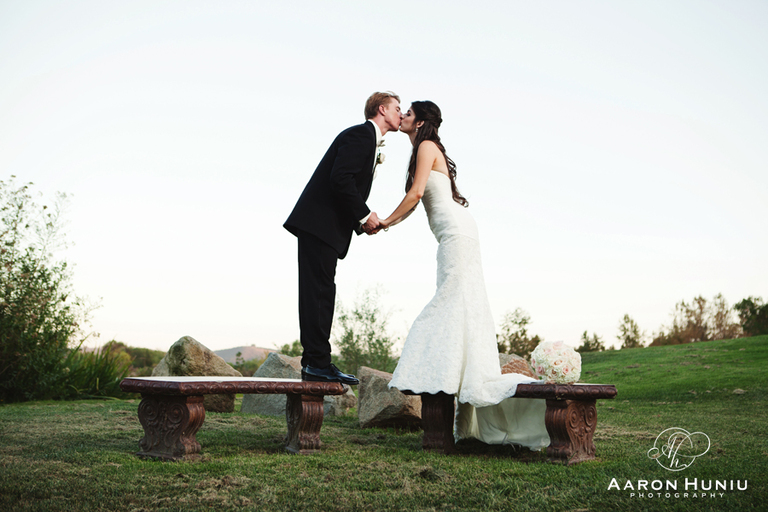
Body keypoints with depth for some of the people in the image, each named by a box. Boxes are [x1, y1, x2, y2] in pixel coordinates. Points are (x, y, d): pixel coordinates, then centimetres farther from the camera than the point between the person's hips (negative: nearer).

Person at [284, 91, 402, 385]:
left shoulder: (368, 140, 23)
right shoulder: (360, 134, -8)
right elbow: (340, 179, -21)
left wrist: (365, 221, 8)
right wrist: (364, 215, -14)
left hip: (325, 227, 10)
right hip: (319, 223, -10)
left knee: (320, 293, 8)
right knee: (319, 292, -11)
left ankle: (314, 362, 12)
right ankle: (317, 363, -9)